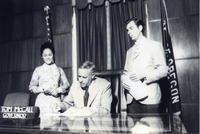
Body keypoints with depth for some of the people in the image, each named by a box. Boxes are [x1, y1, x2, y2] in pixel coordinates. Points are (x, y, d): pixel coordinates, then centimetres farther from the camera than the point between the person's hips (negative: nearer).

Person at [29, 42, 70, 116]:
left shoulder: (59, 70, 11)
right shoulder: (38, 70, 8)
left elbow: (66, 85, 9)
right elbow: (31, 87, 7)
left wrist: (58, 90, -7)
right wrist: (42, 89, -9)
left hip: (55, 101, 1)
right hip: (42, 101, -1)